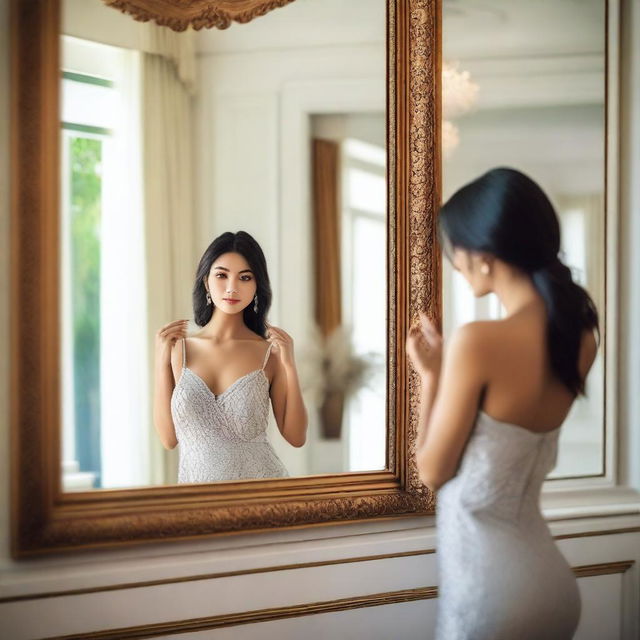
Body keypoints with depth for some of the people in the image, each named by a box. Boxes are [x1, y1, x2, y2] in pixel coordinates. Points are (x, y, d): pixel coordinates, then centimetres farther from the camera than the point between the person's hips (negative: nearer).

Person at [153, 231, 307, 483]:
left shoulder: (270, 353, -5)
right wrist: (161, 361, -9)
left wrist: (289, 366, -12)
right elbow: (168, 438, -3)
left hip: (261, 488, -1)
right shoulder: (180, 348, -2)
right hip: (196, 488, 1)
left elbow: (295, 437, -3)